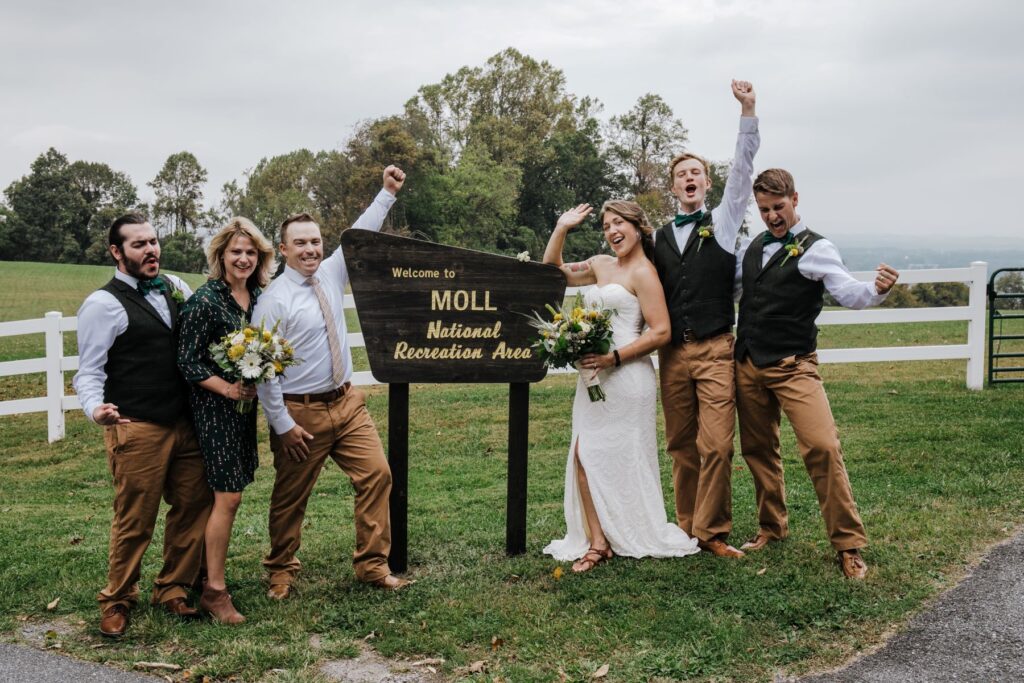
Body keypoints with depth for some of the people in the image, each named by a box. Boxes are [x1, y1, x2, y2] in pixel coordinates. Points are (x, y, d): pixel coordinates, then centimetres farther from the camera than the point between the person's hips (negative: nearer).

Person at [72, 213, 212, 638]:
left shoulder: (175, 288, 11)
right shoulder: (104, 304, -7)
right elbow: (89, 372, -8)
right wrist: (95, 408, -29)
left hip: (185, 423, 6)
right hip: (137, 428, -6)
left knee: (193, 507, 10)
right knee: (134, 521, 1)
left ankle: (173, 589, 27)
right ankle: (117, 601, 20)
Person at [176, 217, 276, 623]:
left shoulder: (258, 297, 7)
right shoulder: (205, 300, -13)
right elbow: (187, 361, -13)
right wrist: (227, 388, -21)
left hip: (245, 404, 7)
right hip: (214, 406, -7)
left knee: (228, 494, 12)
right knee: (228, 496, -7)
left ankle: (209, 571, 26)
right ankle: (214, 590, 3)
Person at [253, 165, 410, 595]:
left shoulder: (331, 275, 5)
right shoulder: (273, 300, -14)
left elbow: (360, 236, 11)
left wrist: (387, 193, 4)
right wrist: (283, 425, -16)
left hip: (347, 403, 6)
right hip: (301, 412, -6)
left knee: (377, 474, -1)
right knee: (290, 497, 7)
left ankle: (372, 564, 11)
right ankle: (281, 572, 27)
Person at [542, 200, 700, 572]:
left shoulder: (643, 272, -6)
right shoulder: (601, 264, 15)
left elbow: (661, 332, -13)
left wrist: (613, 358, -18)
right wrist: (561, 229, 11)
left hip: (627, 375, -7)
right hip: (594, 375, 7)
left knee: (622, 458, -1)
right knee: (584, 455, 0)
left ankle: (638, 539, 14)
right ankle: (598, 541, 3)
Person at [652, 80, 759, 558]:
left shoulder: (723, 223, 6)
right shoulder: (659, 238, 13)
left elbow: (743, 169, -6)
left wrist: (748, 111, -15)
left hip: (715, 350, -3)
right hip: (672, 353, 3)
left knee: (716, 446, -9)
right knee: (681, 446, 8)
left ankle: (712, 532, 2)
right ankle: (687, 528, 18)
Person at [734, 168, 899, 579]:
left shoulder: (815, 249, -6)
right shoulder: (750, 248, 11)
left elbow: (849, 293, -17)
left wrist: (878, 290, -38)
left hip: (792, 366, -6)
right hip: (747, 364, 6)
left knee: (822, 447, -16)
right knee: (757, 450, 15)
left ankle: (848, 545, -6)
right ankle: (772, 526, 33)